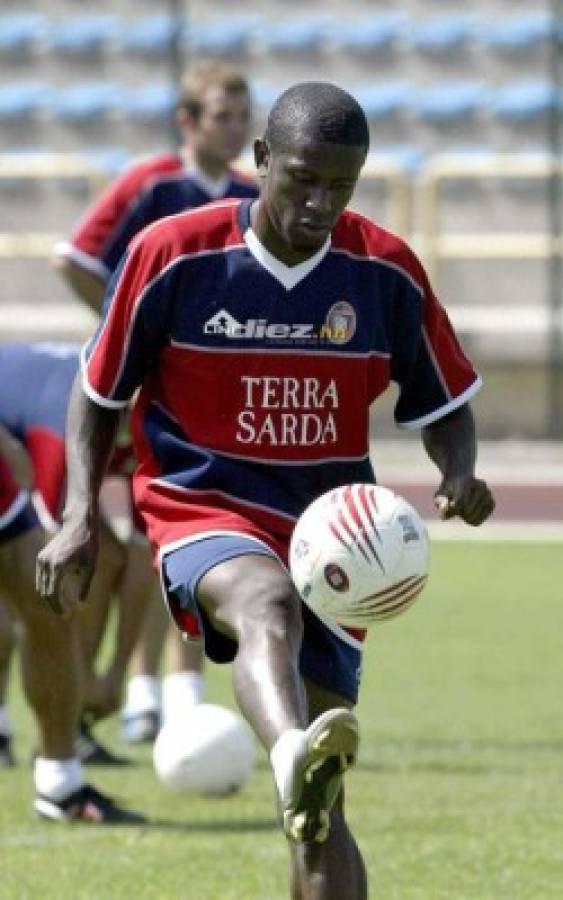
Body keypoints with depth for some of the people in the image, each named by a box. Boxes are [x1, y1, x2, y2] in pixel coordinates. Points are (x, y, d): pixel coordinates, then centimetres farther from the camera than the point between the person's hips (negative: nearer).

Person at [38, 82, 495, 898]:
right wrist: (80, 515, -6)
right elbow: (98, 393, 6)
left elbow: (444, 406, 13)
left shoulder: (387, 272, 0)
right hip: (201, 510, -4)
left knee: (319, 805, -1)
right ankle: (295, 757, -71)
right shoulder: (172, 254, -7)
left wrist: (459, 475, -9)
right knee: (266, 601, -41)